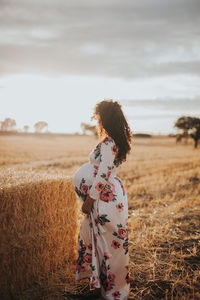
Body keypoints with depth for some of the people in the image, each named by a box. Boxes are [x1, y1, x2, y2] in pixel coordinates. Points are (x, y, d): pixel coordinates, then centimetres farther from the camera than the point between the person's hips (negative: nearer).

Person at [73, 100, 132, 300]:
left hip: (107, 197, -10)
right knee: (89, 232, 23)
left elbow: (102, 176, -21)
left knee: (109, 242, 3)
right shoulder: (115, 141, 9)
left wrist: (89, 200, -15)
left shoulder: (108, 144, -22)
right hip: (110, 193, 10)